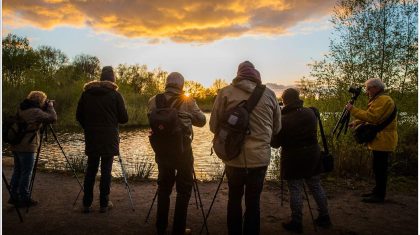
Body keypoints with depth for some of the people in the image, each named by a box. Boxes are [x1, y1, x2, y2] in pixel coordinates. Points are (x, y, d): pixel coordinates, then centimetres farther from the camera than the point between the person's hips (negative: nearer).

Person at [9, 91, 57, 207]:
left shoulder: (21, 110, 11)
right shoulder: (35, 112, -15)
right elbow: (52, 118, -19)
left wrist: (46, 108, 11)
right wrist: (50, 106, -3)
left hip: (16, 146, 8)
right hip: (27, 147, -8)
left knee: (17, 171, 17)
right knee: (26, 173, 1)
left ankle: (14, 196, 25)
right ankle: (24, 198, 9)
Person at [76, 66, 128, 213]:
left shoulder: (86, 93, 5)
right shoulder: (115, 94, -5)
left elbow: (79, 116, 7)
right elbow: (124, 118, -4)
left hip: (91, 139, 3)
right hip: (109, 139, -3)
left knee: (90, 170, 10)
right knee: (106, 171, 3)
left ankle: (87, 204, 14)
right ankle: (104, 204, 9)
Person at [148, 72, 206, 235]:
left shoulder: (154, 101, 0)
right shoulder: (187, 101, -7)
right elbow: (201, 121, -1)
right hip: (182, 150, -3)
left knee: (163, 187, 16)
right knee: (184, 189, 8)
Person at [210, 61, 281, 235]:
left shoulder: (225, 93, -4)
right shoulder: (269, 94, 1)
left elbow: (214, 126, -2)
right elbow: (277, 128, 9)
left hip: (234, 158, -1)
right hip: (261, 158, 1)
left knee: (234, 199, 18)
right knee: (253, 202, 14)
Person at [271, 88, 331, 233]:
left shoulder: (283, 120, -17)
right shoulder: (310, 113, -2)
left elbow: (276, 144, -9)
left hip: (293, 159, -5)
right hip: (312, 156, 5)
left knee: (295, 190, 3)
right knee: (316, 186, 17)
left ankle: (296, 223, 11)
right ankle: (324, 217, 29)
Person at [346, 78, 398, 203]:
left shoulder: (384, 100, -16)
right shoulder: (377, 100, 19)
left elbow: (372, 117, -26)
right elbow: (370, 115, 22)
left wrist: (352, 109, -21)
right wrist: (356, 122, 7)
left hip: (383, 140, -11)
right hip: (379, 140, 11)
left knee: (380, 167, -5)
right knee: (377, 167, 16)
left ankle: (380, 195, 3)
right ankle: (377, 191, 26)